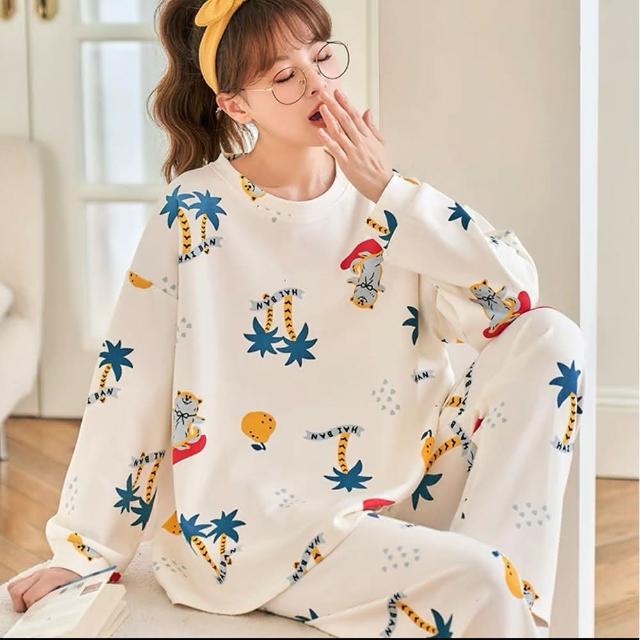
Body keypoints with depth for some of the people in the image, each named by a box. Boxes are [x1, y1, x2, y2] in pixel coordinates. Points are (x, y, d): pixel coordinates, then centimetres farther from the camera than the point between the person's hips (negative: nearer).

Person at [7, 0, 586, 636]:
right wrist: (82, 550, -2)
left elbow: (515, 292, -8)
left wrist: (388, 191, -14)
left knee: (551, 336, -12)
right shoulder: (196, 212, -7)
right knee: (472, 584, -29)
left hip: (402, 485, 5)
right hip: (258, 515, -5)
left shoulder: (380, 196, 4)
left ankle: (507, 569, -17)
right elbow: (129, 379, -6)